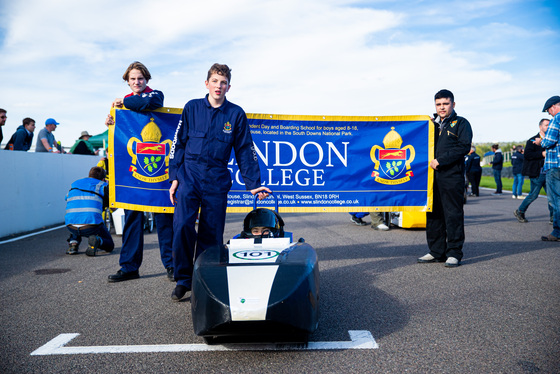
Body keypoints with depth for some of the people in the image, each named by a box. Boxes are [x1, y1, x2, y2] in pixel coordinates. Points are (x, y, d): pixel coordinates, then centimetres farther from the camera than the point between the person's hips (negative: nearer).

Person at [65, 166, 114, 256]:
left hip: (71, 227, 4)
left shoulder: (74, 185, 23)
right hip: (92, 226, -4)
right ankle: (96, 240, -15)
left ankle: (73, 243, 17)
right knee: (109, 246, 18)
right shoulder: (102, 185, 10)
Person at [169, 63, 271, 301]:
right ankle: (183, 279, 2)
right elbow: (179, 143, 10)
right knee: (182, 225, -16)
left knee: (211, 235, 2)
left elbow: (245, 150, 10)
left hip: (217, 180, 1)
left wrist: (253, 183, 5)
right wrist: (174, 177, 4)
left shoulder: (236, 114, 7)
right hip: (189, 174, 0)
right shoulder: (192, 108, 8)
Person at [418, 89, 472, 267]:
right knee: (433, 213, 8)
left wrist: (441, 160, -15)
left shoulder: (461, 123, 4)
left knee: (453, 214, -3)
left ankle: (454, 253, 5)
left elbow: (464, 147, -9)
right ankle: (437, 252, 18)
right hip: (433, 175, 6)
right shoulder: (433, 124, 21)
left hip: (452, 176, -6)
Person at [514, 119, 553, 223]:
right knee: (533, 195, -1)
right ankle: (519, 212, 16)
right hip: (537, 173, -6)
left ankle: (553, 217, 8)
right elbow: (527, 154, -17)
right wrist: (542, 154, -21)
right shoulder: (532, 140, -5)